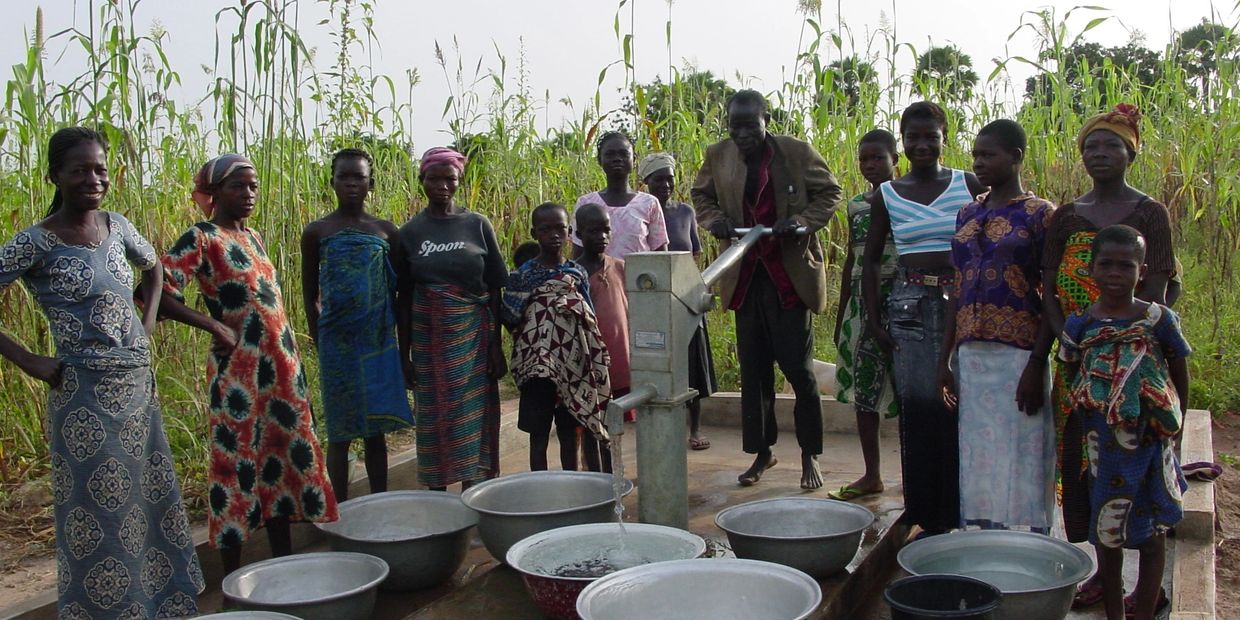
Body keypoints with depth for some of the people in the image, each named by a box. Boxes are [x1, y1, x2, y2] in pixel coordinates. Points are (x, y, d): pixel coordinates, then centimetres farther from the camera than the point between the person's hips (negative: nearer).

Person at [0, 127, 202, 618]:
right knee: (96, 514, 2)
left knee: (152, 501, 12)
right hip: (84, 394, -5)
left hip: (138, 385, 6)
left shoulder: (117, 227, 6)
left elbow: (153, 268, 25)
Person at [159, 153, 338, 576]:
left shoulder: (252, 238, 15)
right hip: (239, 369, -8)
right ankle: (233, 578, 10)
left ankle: (285, 562, 24)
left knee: (285, 457, 12)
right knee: (238, 462, -1)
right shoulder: (202, 238, -8)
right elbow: (159, 293, -19)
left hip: (281, 367, 8)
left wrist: (293, 364, 16)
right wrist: (215, 327, -19)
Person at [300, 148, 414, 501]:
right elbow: (310, 295, 5)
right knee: (340, 433, 3)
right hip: (338, 343, -1)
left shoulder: (386, 231, 6)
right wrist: (320, 345, 0)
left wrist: (401, 341, 7)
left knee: (375, 431, 7)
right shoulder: (316, 232, 2)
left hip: (378, 342, 1)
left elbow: (399, 290, 10)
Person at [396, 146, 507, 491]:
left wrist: (496, 346, -1)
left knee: (473, 418, 0)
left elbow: (495, 289, 2)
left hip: (473, 334, -1)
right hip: (428, 337, 1)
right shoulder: (410, 232, 4)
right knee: (433, 420, 5)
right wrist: (404, 354, 5)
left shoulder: (478, 225, 1)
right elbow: (404, 297, 6)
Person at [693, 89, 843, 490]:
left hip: (791, 276, -3)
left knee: (799, 369, 0)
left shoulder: (797, 152, -7)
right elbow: (701, 195, 16)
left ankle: (810, 455, 15)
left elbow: (829, 192, 2)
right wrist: (714, 218, -6)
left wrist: (802, 222, -16)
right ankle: (761, 452, 23)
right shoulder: (718, 157, 2)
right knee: (753, 370, 10)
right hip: (746, 278, 3)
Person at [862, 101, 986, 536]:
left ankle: (965, 512, 11)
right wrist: (874, 319, 7)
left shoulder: (970, 186, 4)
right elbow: (871, 260, 13)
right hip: (910, 307, 1)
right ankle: (929, 518, 10)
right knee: (918, 410, 0)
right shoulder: (886, 195, 7)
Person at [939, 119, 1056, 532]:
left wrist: (1036, 365, -15)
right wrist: (946, 357, 10)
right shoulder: (968, 214, 13)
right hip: (972, 354, 6)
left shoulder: (1039, 215, -4)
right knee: (978, 455, 10)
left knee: (1019, 457, -1)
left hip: (1017, 354, -6)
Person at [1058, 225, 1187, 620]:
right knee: (1106, 531, 10)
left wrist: (1172, 429, 3)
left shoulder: (1160, 319, -4)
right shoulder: (1078, 325, -1)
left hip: (1150, 444, 0)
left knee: (1153, 529, 11)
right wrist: (1083, 438, 3)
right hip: (1102, 449, 1)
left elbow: (1180, 377, 5)